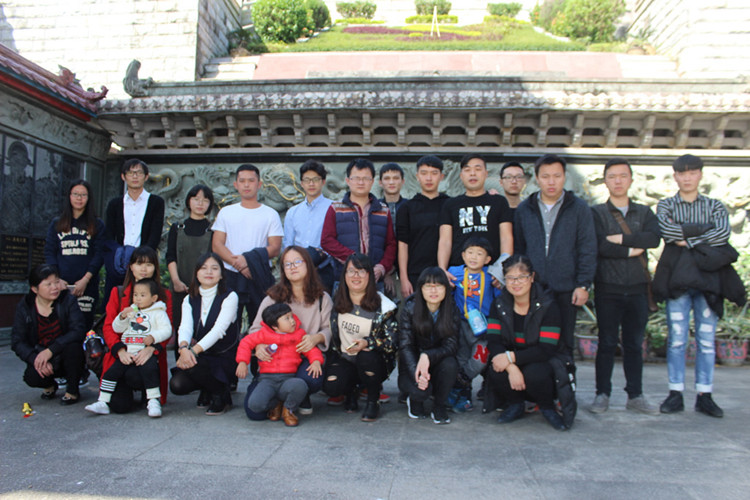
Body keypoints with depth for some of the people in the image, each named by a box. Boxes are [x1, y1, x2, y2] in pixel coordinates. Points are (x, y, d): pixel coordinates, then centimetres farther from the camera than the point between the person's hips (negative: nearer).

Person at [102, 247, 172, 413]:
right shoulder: (118, 293, 11)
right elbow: (108, 327, 3)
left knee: (135, 376, -34)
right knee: (119, 405, -18)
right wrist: (120, 350, -16)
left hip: (149, 357, -1)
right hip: (122, 356, 1)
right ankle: (125, 388, 21)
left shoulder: (164, 295, 8)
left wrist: (152, 348, -20)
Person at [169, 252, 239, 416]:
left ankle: (221, 395, -4)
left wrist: (194, 350, -35)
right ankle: (207, 389, 14)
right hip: (200, 357, 5)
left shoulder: (229, 297, -8)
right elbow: (185, 327, -11)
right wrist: (183, 348, -34)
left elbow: (218, 329, -21)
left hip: (225, 359, -4)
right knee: (177, 385, -19)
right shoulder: (190, 300, 6)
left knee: (192, 364, -30)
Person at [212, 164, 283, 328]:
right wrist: (238, 264, -12)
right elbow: (217, 245, 3)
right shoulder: (225, 212, 12)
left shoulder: (271, 214, 7)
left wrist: (248, 259, -15)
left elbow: (275, 248, -1)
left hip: (260, 277, -1)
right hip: (230, 277, 1)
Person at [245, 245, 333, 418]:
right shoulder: (273, 298, 6)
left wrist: (317, 338, -21)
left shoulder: (322, 298, 6)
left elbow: (330, 329, 2)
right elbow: (256, 328, 5)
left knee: (311, 378, -38)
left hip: (307, 358, 0)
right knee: (254, 411, -18)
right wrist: (258, 346, -18)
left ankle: (301, 399, 4)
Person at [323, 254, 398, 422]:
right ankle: (351, 391, 13)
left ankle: (373, 400, -6)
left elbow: (393, 342, -13)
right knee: (331, 386, -26)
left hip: (375, 363, -2)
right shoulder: (337, 301, 1)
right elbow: (330, 333, 13)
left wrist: (367, 343, -28)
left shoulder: (382, 306, -10)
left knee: (366, 356, -36)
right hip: (344, 359, 2)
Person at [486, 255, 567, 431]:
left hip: (542, 362, -3)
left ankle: (547, 407, 0)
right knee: (495, 374, -28)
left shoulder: (548, 305, -15)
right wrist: (511, 367, -29)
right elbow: (493, 342, -12)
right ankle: (515, 405, 6)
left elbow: (547, 350, -20)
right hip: (511, 363, 3)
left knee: (534, 374, -35)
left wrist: (511, 357, -28)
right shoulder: (499, 304, -3)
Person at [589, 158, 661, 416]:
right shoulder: (596, 213, 4)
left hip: (637, 288, 3)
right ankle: (602, 394, 11)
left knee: (634, 344, 9)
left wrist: (622, 238, -13)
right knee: (607, 343, 2)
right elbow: (598, 245, -13)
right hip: (608, 288, -3)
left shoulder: (644, 212, 13)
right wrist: (631, 251, -8)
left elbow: (654, 238, -7)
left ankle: (635, 395, 18)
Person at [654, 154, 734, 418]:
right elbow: (667, 230, -11)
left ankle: (704, 395, 10)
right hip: (677, 279, -1)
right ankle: (675, 394, 7)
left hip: (708, 278, 1)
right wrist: (706, 227, -8)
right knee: (676, 339, 1)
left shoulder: (715, 206, 13)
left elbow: (723, 234, -6)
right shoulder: (666, 205, 11)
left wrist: (687, 239, -10)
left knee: (707, 340, 3)